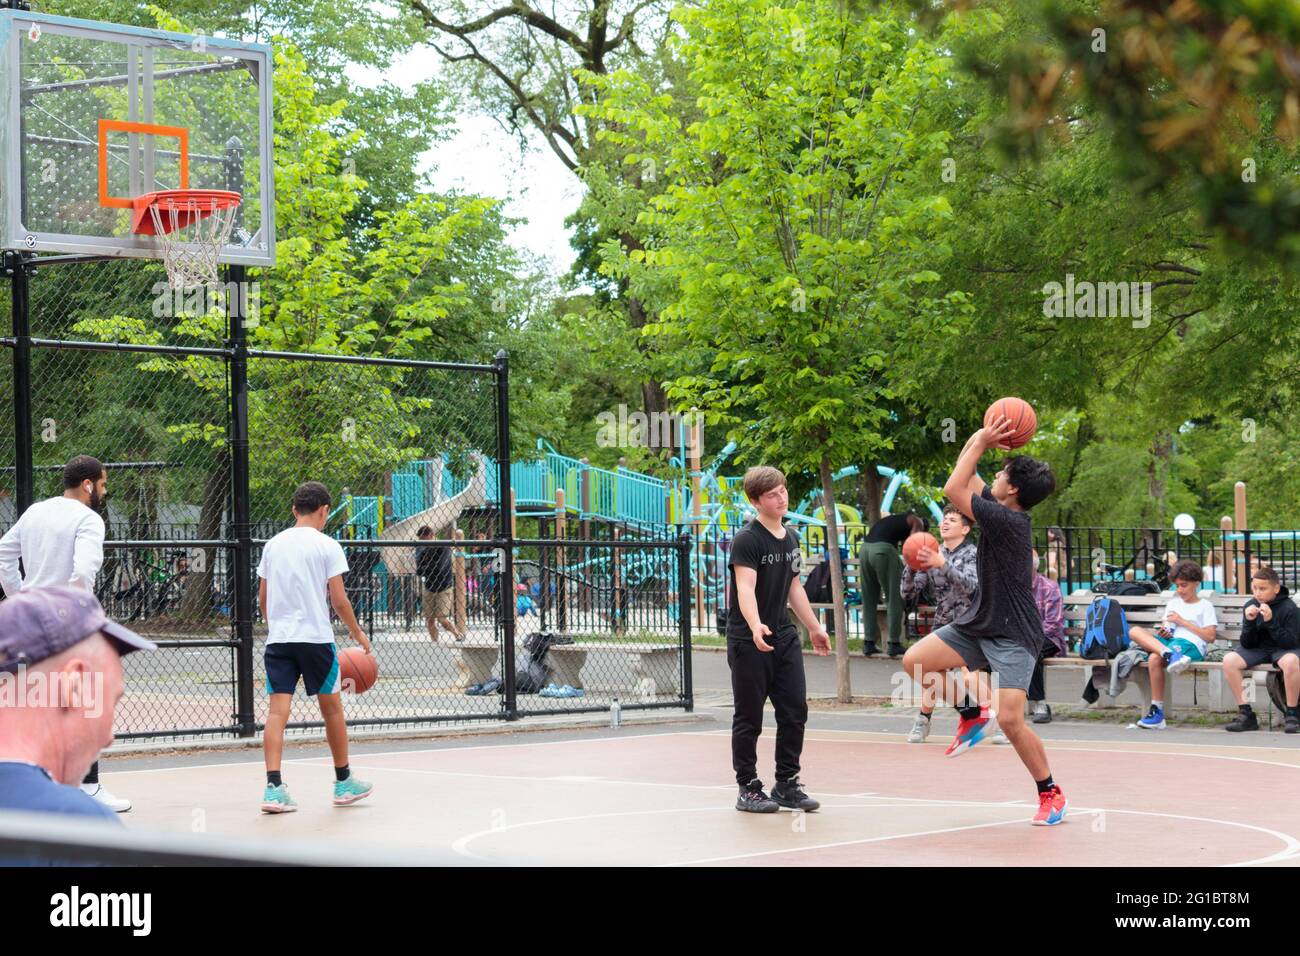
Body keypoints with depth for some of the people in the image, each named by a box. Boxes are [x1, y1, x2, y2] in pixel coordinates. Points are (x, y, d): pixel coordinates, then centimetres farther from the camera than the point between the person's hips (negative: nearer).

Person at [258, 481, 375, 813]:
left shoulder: (273, 545, 10)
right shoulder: (327, 546, -4)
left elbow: (262, 597, 14)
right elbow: (339, 600, -6)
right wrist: (358, 633, 6)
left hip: (278, 637, 3)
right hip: (315, 637, -3)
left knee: (277, 710, -2)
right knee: (331, 708, 11)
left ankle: (273, 787, -14)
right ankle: (343, 782, 23)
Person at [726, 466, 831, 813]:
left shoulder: (791, 538, 11)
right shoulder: (747, 539, -13)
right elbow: (745, 587, -26)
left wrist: (814, 627, 26)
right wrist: (755, 626, -42)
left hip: (784, 637, 7)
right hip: (747, 640, -7)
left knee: (795, 712, 4)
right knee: (749, 717, 1)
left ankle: (787, 784, 15)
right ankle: (748, 789, 11)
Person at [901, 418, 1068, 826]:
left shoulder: (1009, 521, -23)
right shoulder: (1000, 510, 4)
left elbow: (953, 489, -21)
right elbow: (966, 478, 16)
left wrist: (982, 441, -16)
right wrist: (980, 440, 1)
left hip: (1014, 635, -9)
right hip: (979, 623, 9)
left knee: (1010, 720, -15)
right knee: (914, 661, -4)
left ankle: (1051, 794, 3)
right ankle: (972, 712, 17)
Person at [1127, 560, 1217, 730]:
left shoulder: (1205, 606, 11)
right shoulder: (1173, 603, 30)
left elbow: (1210, 636, -1)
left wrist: (1183, 621, -3)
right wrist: (1162, 632, 2)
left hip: (1190, 644, -6)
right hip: (1169, 641, 6)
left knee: (1154, 659, -34)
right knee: (1134, 631, -21)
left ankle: (1157, 712, -30)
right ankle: (1170, 654, -41)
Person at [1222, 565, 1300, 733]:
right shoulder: (1250, 606, -2)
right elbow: (1247, 645, -2)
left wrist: (1270, 622, -29)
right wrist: (1249, 622, -20)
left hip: (1284, 650, -4)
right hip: (1259, 650, 4)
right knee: (1229, 660, -21)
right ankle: (1246, 714, -14)